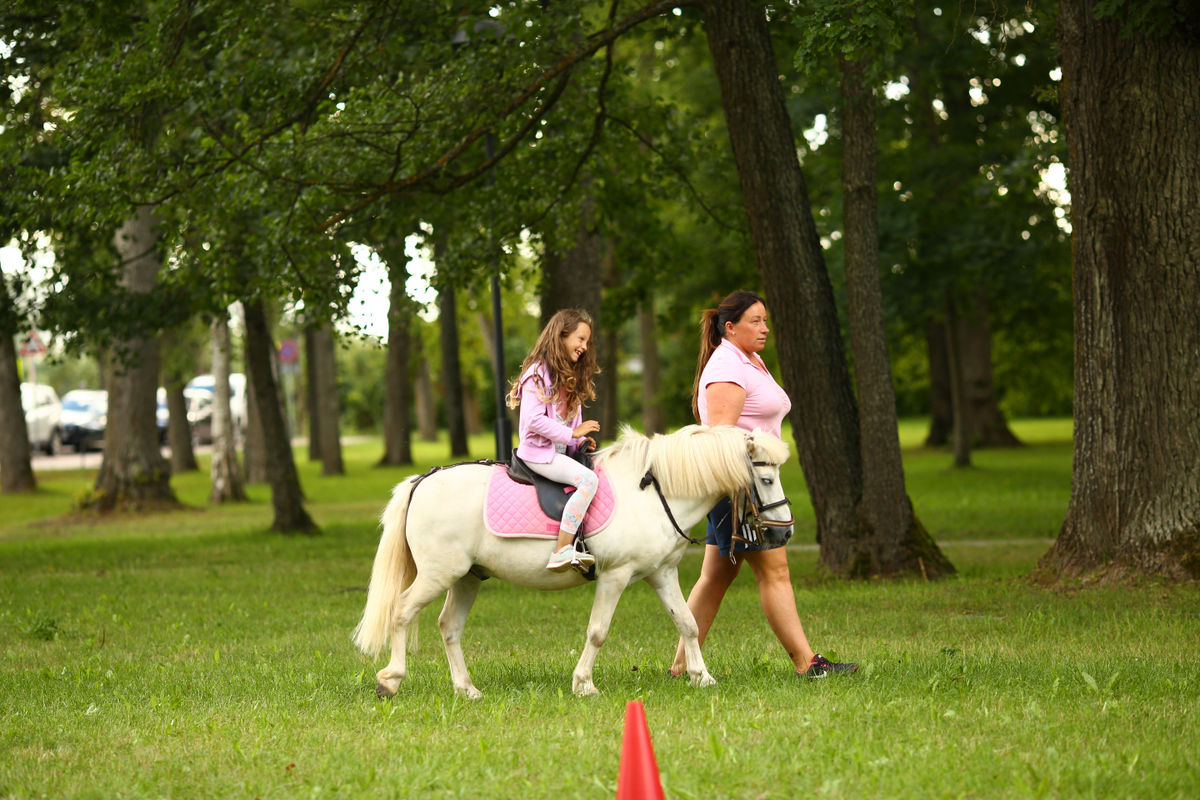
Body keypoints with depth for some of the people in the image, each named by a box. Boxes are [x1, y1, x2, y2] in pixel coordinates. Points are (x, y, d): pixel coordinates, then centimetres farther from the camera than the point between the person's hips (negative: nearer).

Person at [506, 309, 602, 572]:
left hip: (562, 451, 10)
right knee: (588, 479, -28)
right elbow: (533, 420, -20)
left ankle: (575, 546, -8)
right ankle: (561, 552, -34)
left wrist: (580, 442, 2)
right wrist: (571, 433, -19)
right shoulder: (538, 373, -11)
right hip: (539, 453, -10)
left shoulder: (570, 377, 18)